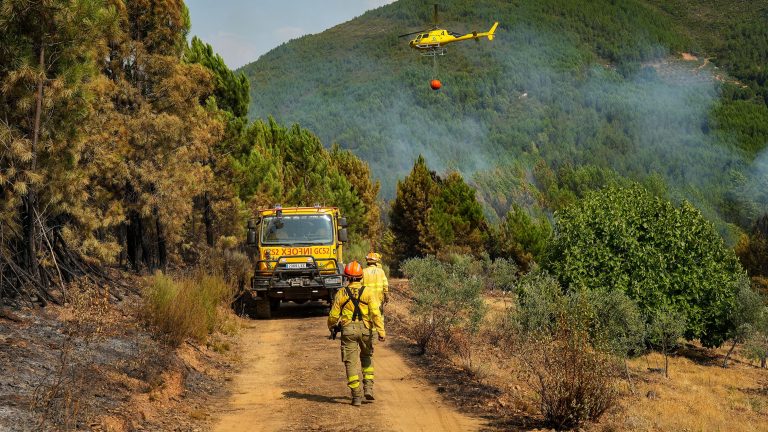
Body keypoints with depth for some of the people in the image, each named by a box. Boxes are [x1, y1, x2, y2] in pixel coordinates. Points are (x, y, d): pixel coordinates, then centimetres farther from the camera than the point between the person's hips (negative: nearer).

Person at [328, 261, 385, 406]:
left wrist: (331, 326, 26)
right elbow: (376, 313, -10)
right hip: (365, 329, 1)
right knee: (367, 357, 22)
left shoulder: (341, 293, 0)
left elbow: (333, 315, 5)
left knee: (351, 362, 3)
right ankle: (368, 388, 13)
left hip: (348, 330, -1)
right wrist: (381, 331, -11)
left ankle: (356, 396, 0)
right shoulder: (368, 292, -1)